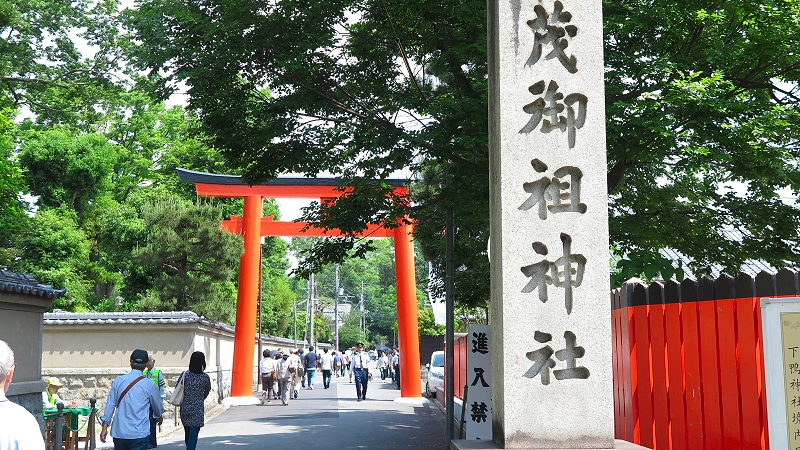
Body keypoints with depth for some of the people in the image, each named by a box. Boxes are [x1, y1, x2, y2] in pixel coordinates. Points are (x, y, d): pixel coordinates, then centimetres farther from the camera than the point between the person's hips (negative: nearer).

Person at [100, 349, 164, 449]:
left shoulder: (118, 381, 2)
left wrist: (105, 427, 10)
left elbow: (110, 405, 2)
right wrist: (160, 417, 32)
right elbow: (158, 407, 11)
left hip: (118, 433, 3)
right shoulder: (149, 385, -5)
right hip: (139, 434, -3)